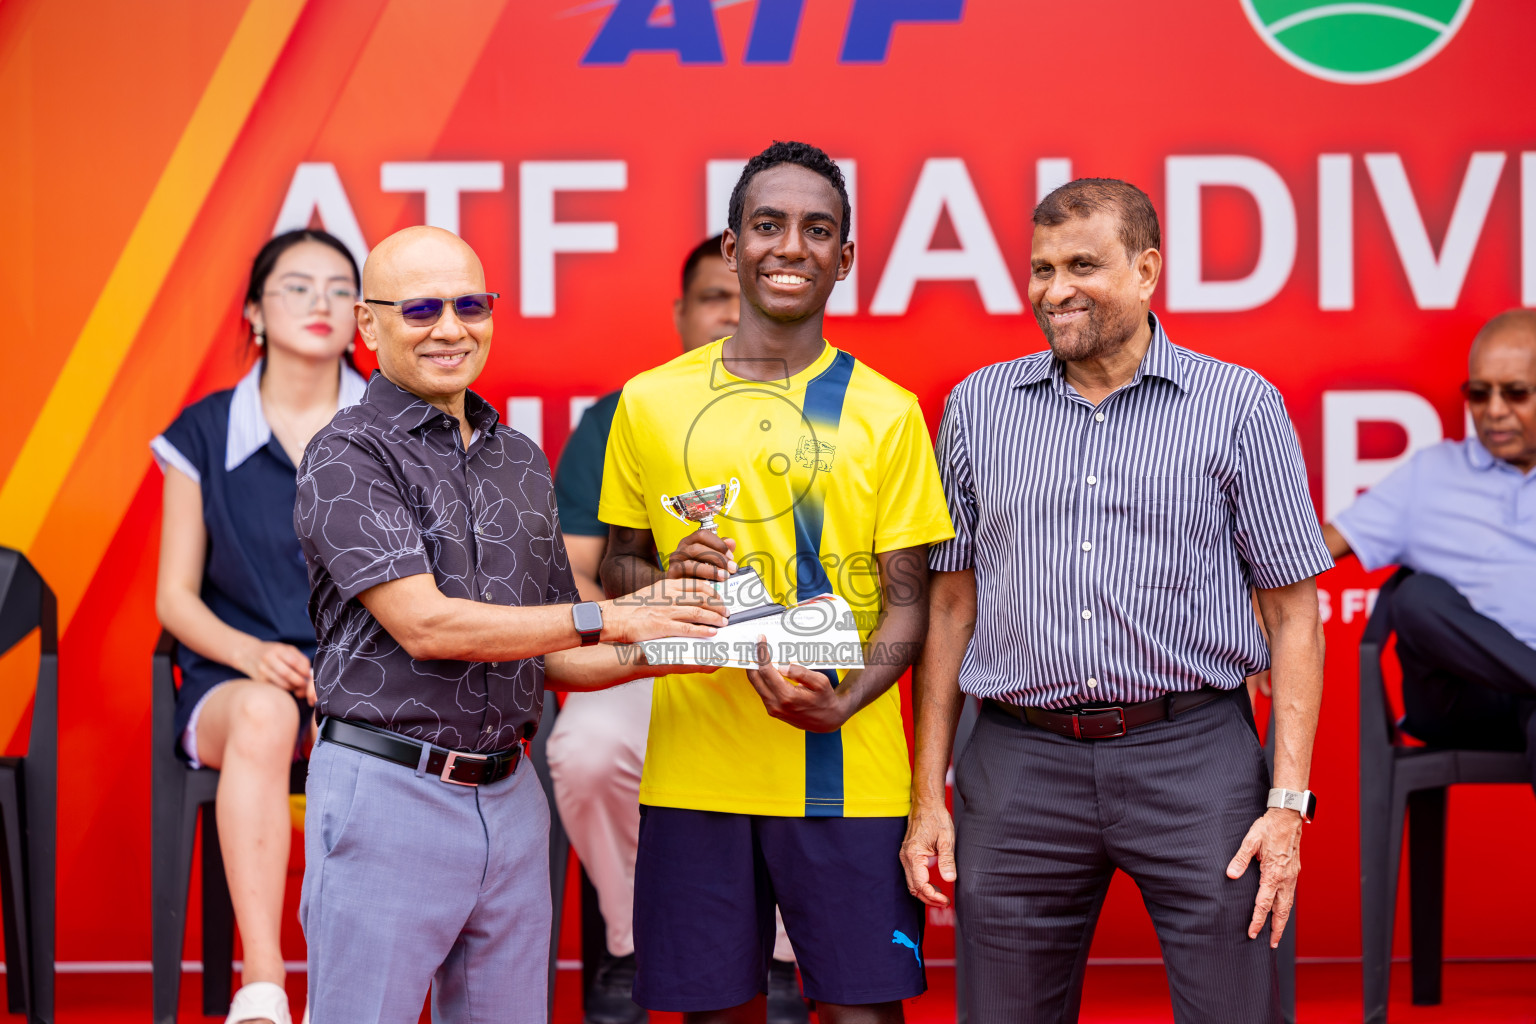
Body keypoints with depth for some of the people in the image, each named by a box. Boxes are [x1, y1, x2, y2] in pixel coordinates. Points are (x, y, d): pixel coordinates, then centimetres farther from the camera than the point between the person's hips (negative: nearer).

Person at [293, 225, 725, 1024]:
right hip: (387, 788, -6)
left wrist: (652, 653, -1)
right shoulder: (348, 458, -7)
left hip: (509, 798, 6)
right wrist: (607, 619, -18)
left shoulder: (520, 461, 14)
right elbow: (423, 623, -17)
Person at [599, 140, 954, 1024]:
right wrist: (666, 586, -8)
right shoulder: (650, 402, 7)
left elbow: (907, 602, 3)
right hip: (694, 766, 1)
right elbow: (617, 566, 16)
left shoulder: (886, 412, 4)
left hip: (845, 772, -1)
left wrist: (840, 702, -17)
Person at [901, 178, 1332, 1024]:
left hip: (1195, 761, -2)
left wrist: (1288, 801, -7)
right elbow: (952, 603, 12)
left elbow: (1293, 613, 1)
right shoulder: (979, 406, 9)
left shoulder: (1240, 406, 2)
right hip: (1021, 763, 2)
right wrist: (927, 795, 7)